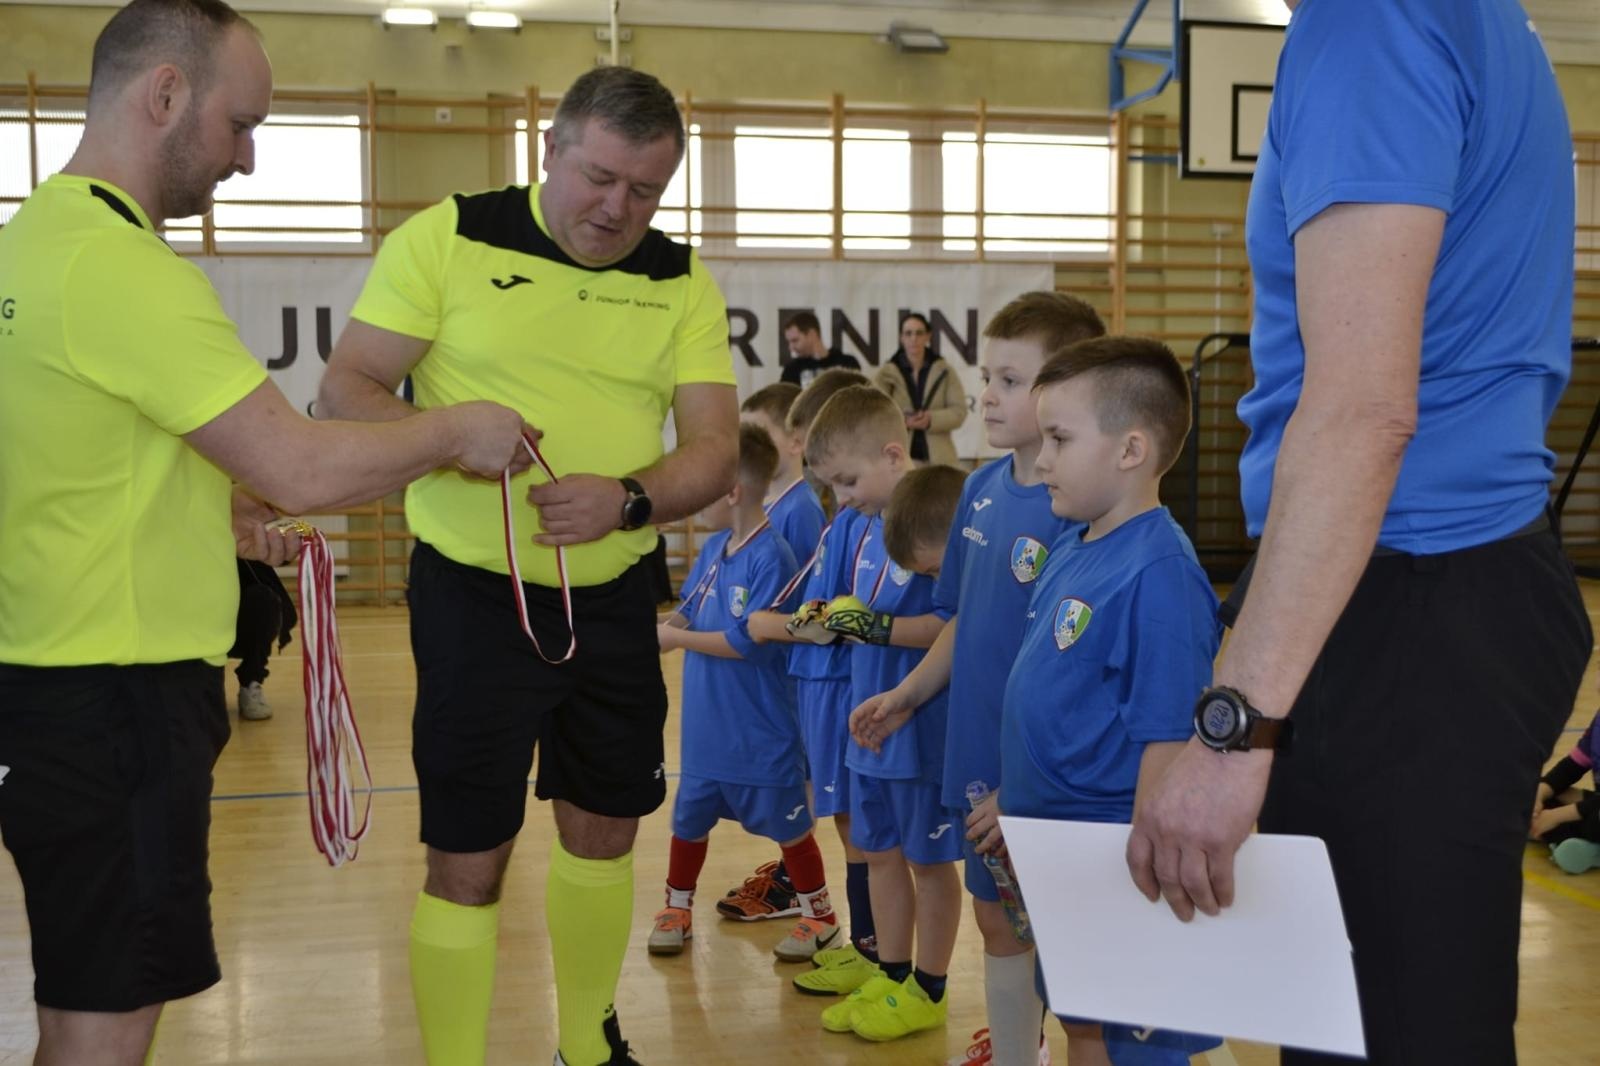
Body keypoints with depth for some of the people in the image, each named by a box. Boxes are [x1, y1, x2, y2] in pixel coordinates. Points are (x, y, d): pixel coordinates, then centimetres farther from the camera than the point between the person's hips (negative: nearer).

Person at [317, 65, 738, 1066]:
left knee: (604, 833, 17)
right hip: (475, 595, -4)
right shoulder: (446, 238, -6)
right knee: (468, 859, -1)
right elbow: (345, 390, -8)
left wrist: (627, 498, -23)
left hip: (613, 597, 4)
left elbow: (715, 453, -3)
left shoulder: (683, 284, 3)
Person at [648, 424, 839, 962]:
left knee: (787, 825, 9)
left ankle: (820, 916, 28)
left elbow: (751, 642, -24)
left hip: (760, 733, -7)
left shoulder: (770, 558, -22)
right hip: (707, 729, 7)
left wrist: (677, 638, -18)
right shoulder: (713, 548, 2)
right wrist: (660, 630, -12)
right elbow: (688, 612, 9)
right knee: (689, 819, 17)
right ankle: (677, 908, 36)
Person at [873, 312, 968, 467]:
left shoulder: (944, 371, 8)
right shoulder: (886, 374, 4)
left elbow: (959, 411, 3)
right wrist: (903, 422, -20)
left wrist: (932, 419, -16)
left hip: (937, 457, 1)